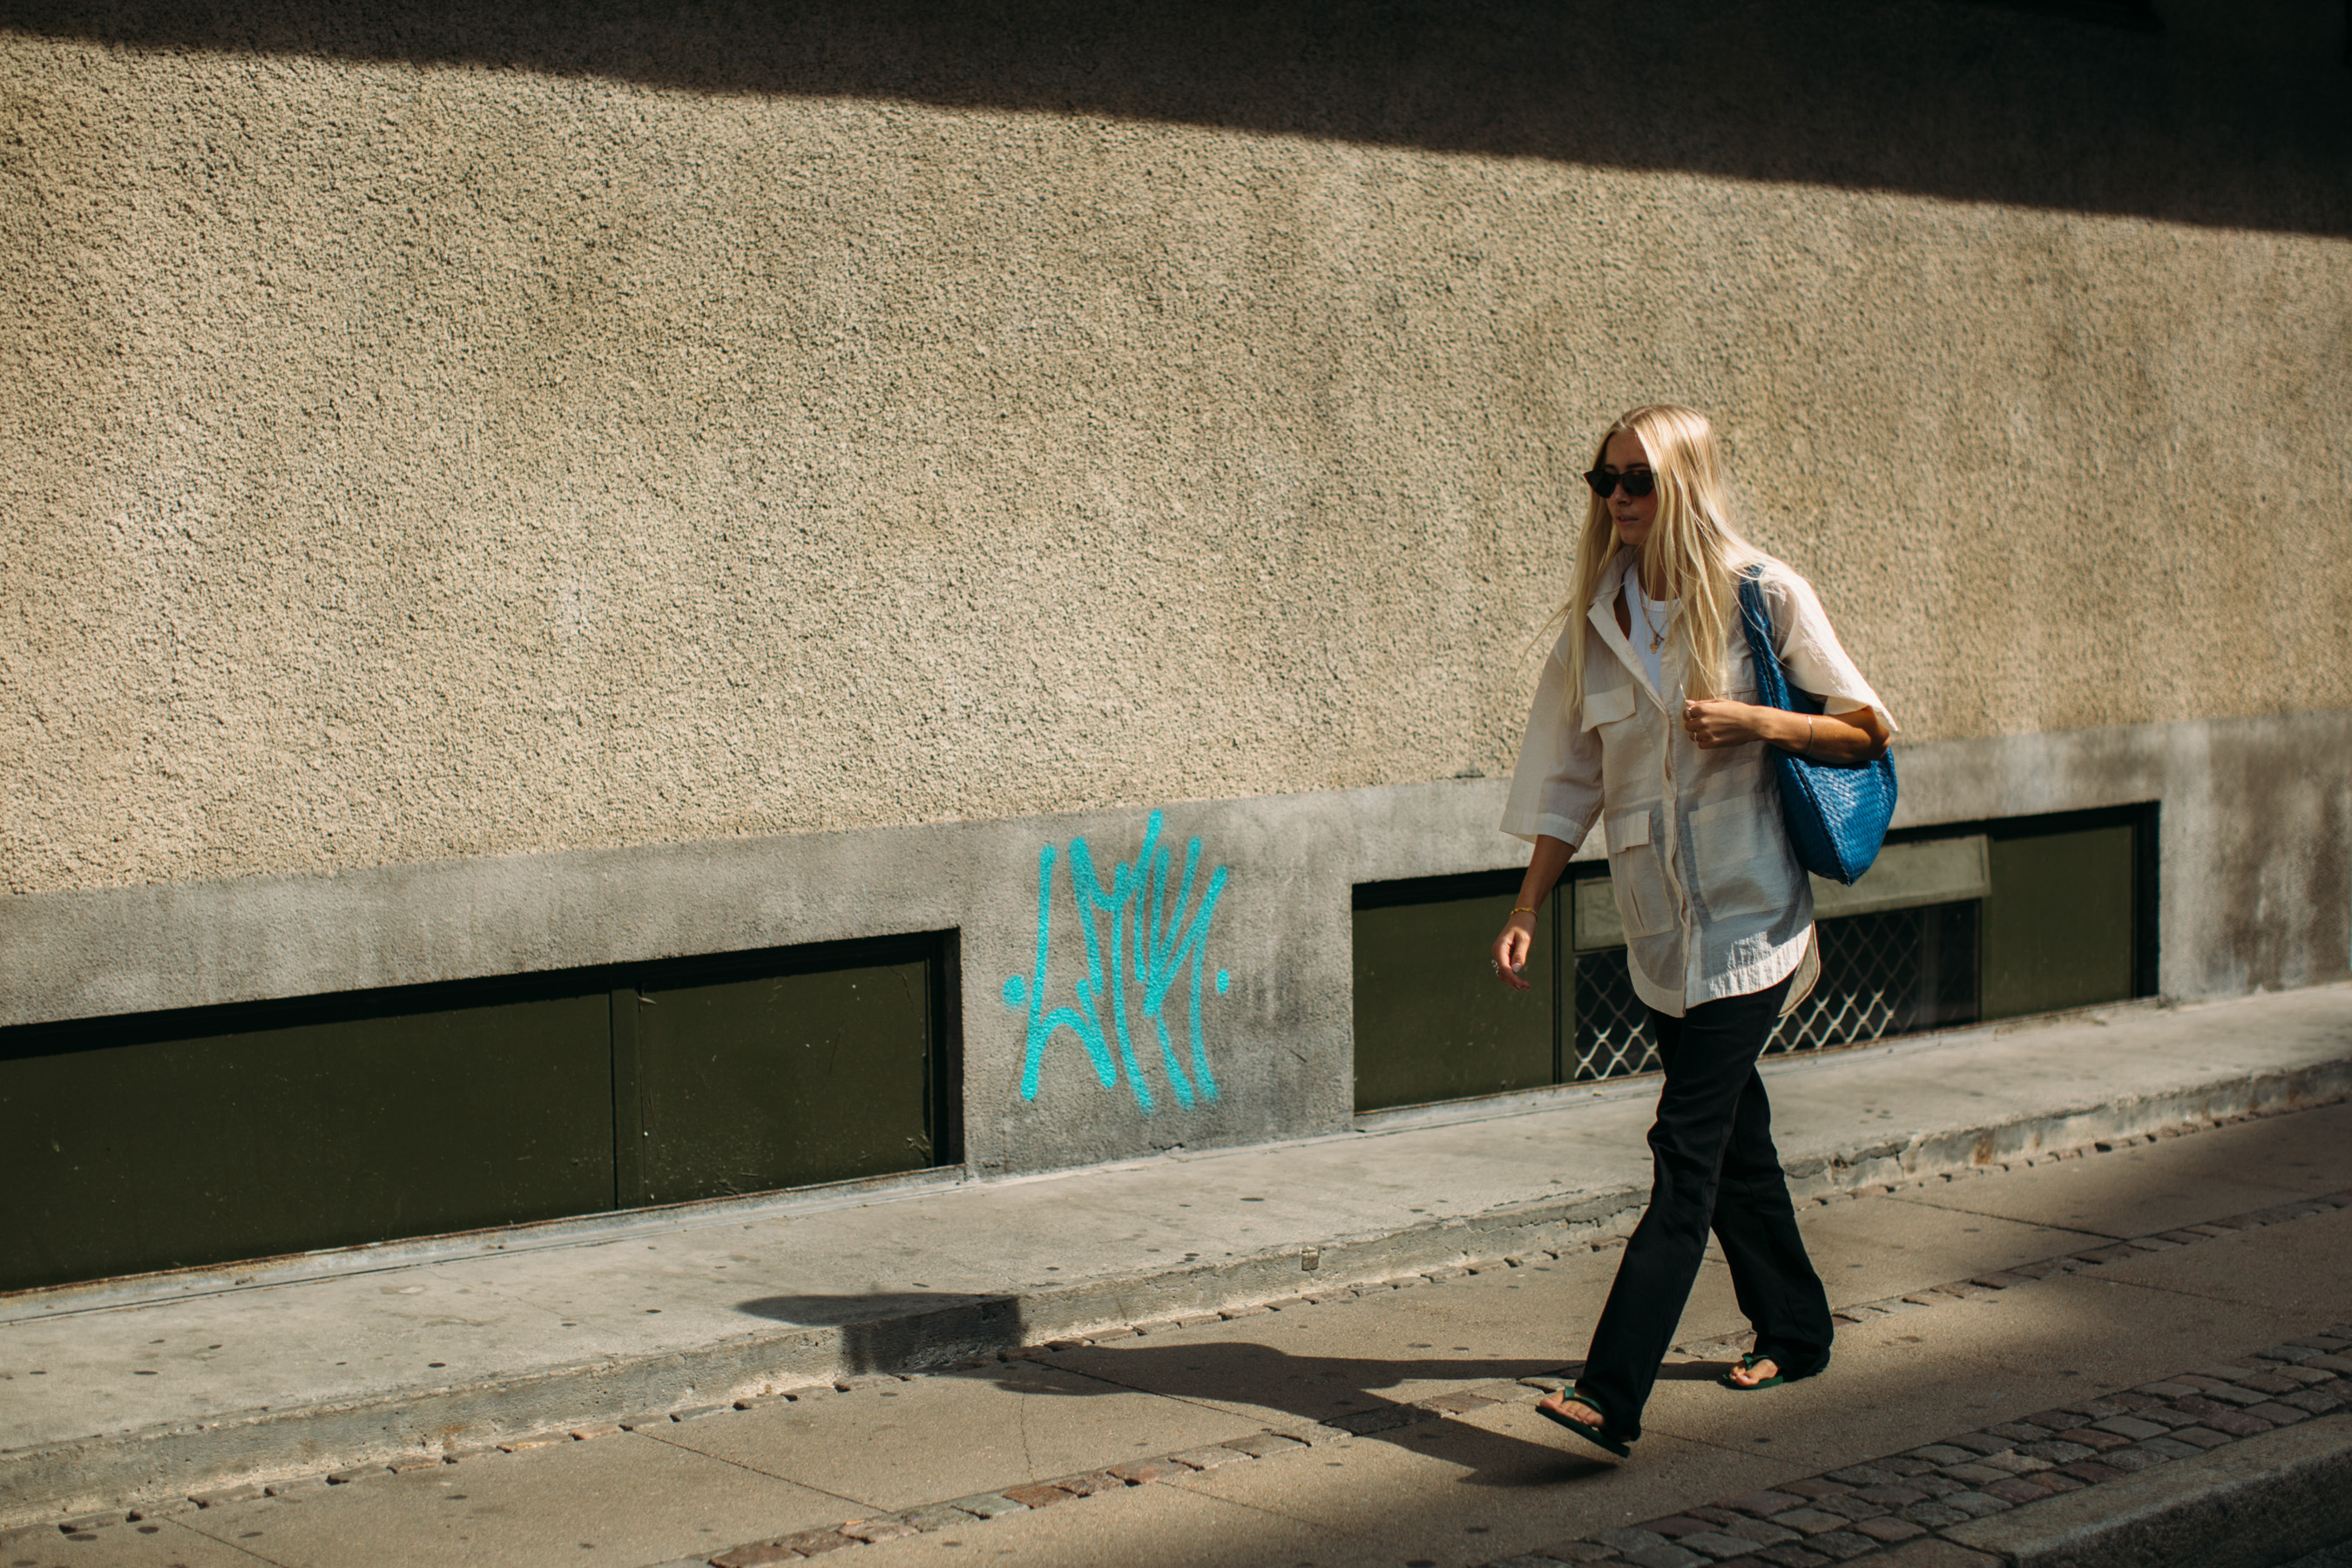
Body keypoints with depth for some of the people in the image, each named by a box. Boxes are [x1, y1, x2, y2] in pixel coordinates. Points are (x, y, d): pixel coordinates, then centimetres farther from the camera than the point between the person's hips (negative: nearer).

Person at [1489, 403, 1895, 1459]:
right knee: (1731, 1137, 17)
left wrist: (1756, 721, -18)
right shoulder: (1597, 618, 7)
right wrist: (1526, 911, 4)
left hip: (1746, 921, -6)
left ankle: (1612, 1394, -15)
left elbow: (1866, 730, -1)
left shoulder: (1762, 594, -7)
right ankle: (1794, 1334, 35)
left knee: (1688, 1152, -10)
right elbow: (1570, 779, 10)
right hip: (1658, 928, 6)